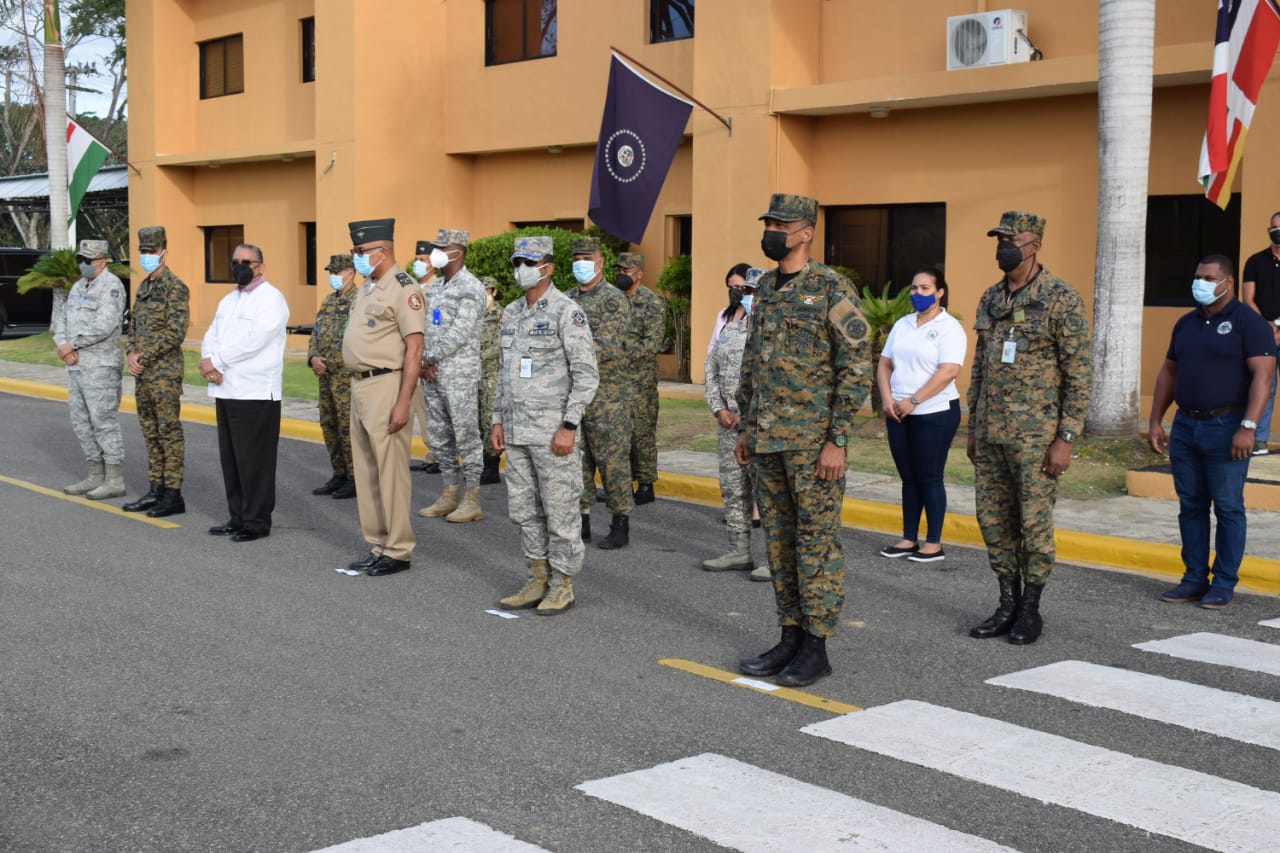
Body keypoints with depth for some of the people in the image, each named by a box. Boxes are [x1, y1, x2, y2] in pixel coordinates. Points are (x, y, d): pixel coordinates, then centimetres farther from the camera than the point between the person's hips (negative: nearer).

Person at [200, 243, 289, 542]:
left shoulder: (271, 299, -8)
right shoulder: (229, 301, 20)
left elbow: (251, 341, -19)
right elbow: (211, 337, 14)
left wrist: (215, 361, -12)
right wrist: (208, 361, -7)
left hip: (255, 394, -8)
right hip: (225, 392, 9)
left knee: (253, 461, -4)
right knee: (230, 459, 13)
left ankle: (257, 521, 3)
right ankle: (237, 517, 22)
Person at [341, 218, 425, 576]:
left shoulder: (403, 288, -13)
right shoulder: (367, 286, 15)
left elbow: (415, 348, -17)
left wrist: (403, 402, -21)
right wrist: (357, 389, 17)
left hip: (385, 386, -10)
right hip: (359, 385, 10)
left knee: (391, 470, -5)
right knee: (365, 470, 13)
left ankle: (398, 550, 3)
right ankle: (377, 544, 22)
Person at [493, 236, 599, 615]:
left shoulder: (566, 312, -10)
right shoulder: (511, 313, 13)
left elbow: (586, 373, -14)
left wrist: (569, 425, -18)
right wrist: (498, 420, 15)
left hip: (552, 430, -8)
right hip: (516, 431, 8)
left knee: (558, 509, 0)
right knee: (524, 510, 11)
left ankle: (562, 586, 9)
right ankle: (539, 580, 22)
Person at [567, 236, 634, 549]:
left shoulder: (614, 299, -7)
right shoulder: (567, 299, 14)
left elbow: (607, 346, -17)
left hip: (606, 393, -6)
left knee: (612, 458, -3)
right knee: (576, 457, 9)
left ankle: (620, 524, 4)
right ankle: (581, 520, 17)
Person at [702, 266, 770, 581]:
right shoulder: (727, 323, 14)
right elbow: (711, 369, 17)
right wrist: (718, 409, 4)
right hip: (729, 418, 8)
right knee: (732, 487, 13)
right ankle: (739, 550, 23)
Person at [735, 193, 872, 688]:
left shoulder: (833, 290, -11)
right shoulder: (765, 289, 13)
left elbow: (857, 370, -13)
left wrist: (837, 441, -17)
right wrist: (745, 427, 17)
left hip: (813, 440, -8)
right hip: (767, 439, 8)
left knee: (816, 542, -2)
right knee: (779, 540, 11)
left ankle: (816, 648, 5)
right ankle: (791, 638, 20)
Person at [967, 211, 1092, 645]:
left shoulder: (1061, 299, -10)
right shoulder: (991, 299, 11)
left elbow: (1081, 373, -11)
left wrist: (1065, 438, -15)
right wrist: (972, 427, 16)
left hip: (1035, 435, -7)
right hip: (990, 434, 7)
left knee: (1035, 523, 1)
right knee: (993, 520, 9)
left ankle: (1030, 610, 13)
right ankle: (1007, 605, 21)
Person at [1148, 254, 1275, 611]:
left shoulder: (1249, 323, -6)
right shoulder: (1186, 323, 14)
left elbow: (1263, 375, -14)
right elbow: (1168, 372, 19)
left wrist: (1248, 427, -21)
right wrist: (1155, 421, 13)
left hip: (1226, 428, -6)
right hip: (1185, 425, 6)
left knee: (1228, 507, -1)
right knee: (1190, 506, 9)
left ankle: (1224, 583, 6)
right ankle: (1195, 578, 16)